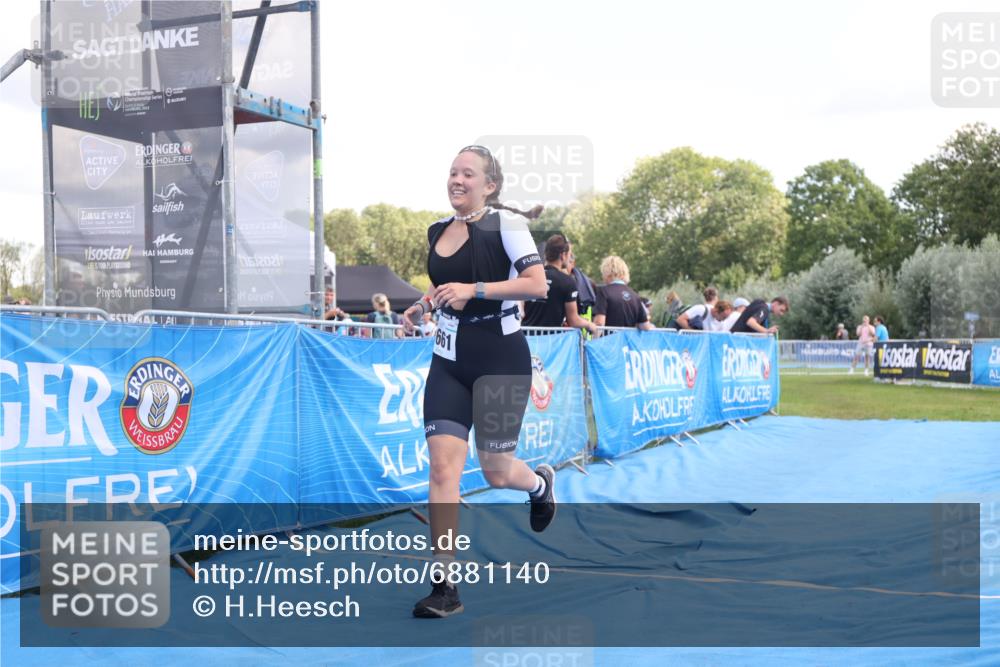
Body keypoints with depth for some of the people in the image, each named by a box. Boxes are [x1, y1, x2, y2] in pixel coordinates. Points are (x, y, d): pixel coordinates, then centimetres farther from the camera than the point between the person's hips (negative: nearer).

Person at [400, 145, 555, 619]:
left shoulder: (504, 223, -8)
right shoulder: (437, 231, 11)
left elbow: (537, 284, -17)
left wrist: (474, 289, -24)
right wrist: (422, 306, 7)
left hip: (501, 359, -5)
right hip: (448, 361, 5)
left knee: (496, 473, 3)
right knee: (442, 464, -8)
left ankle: (540, 482, 42)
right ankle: (444, 586, -2)